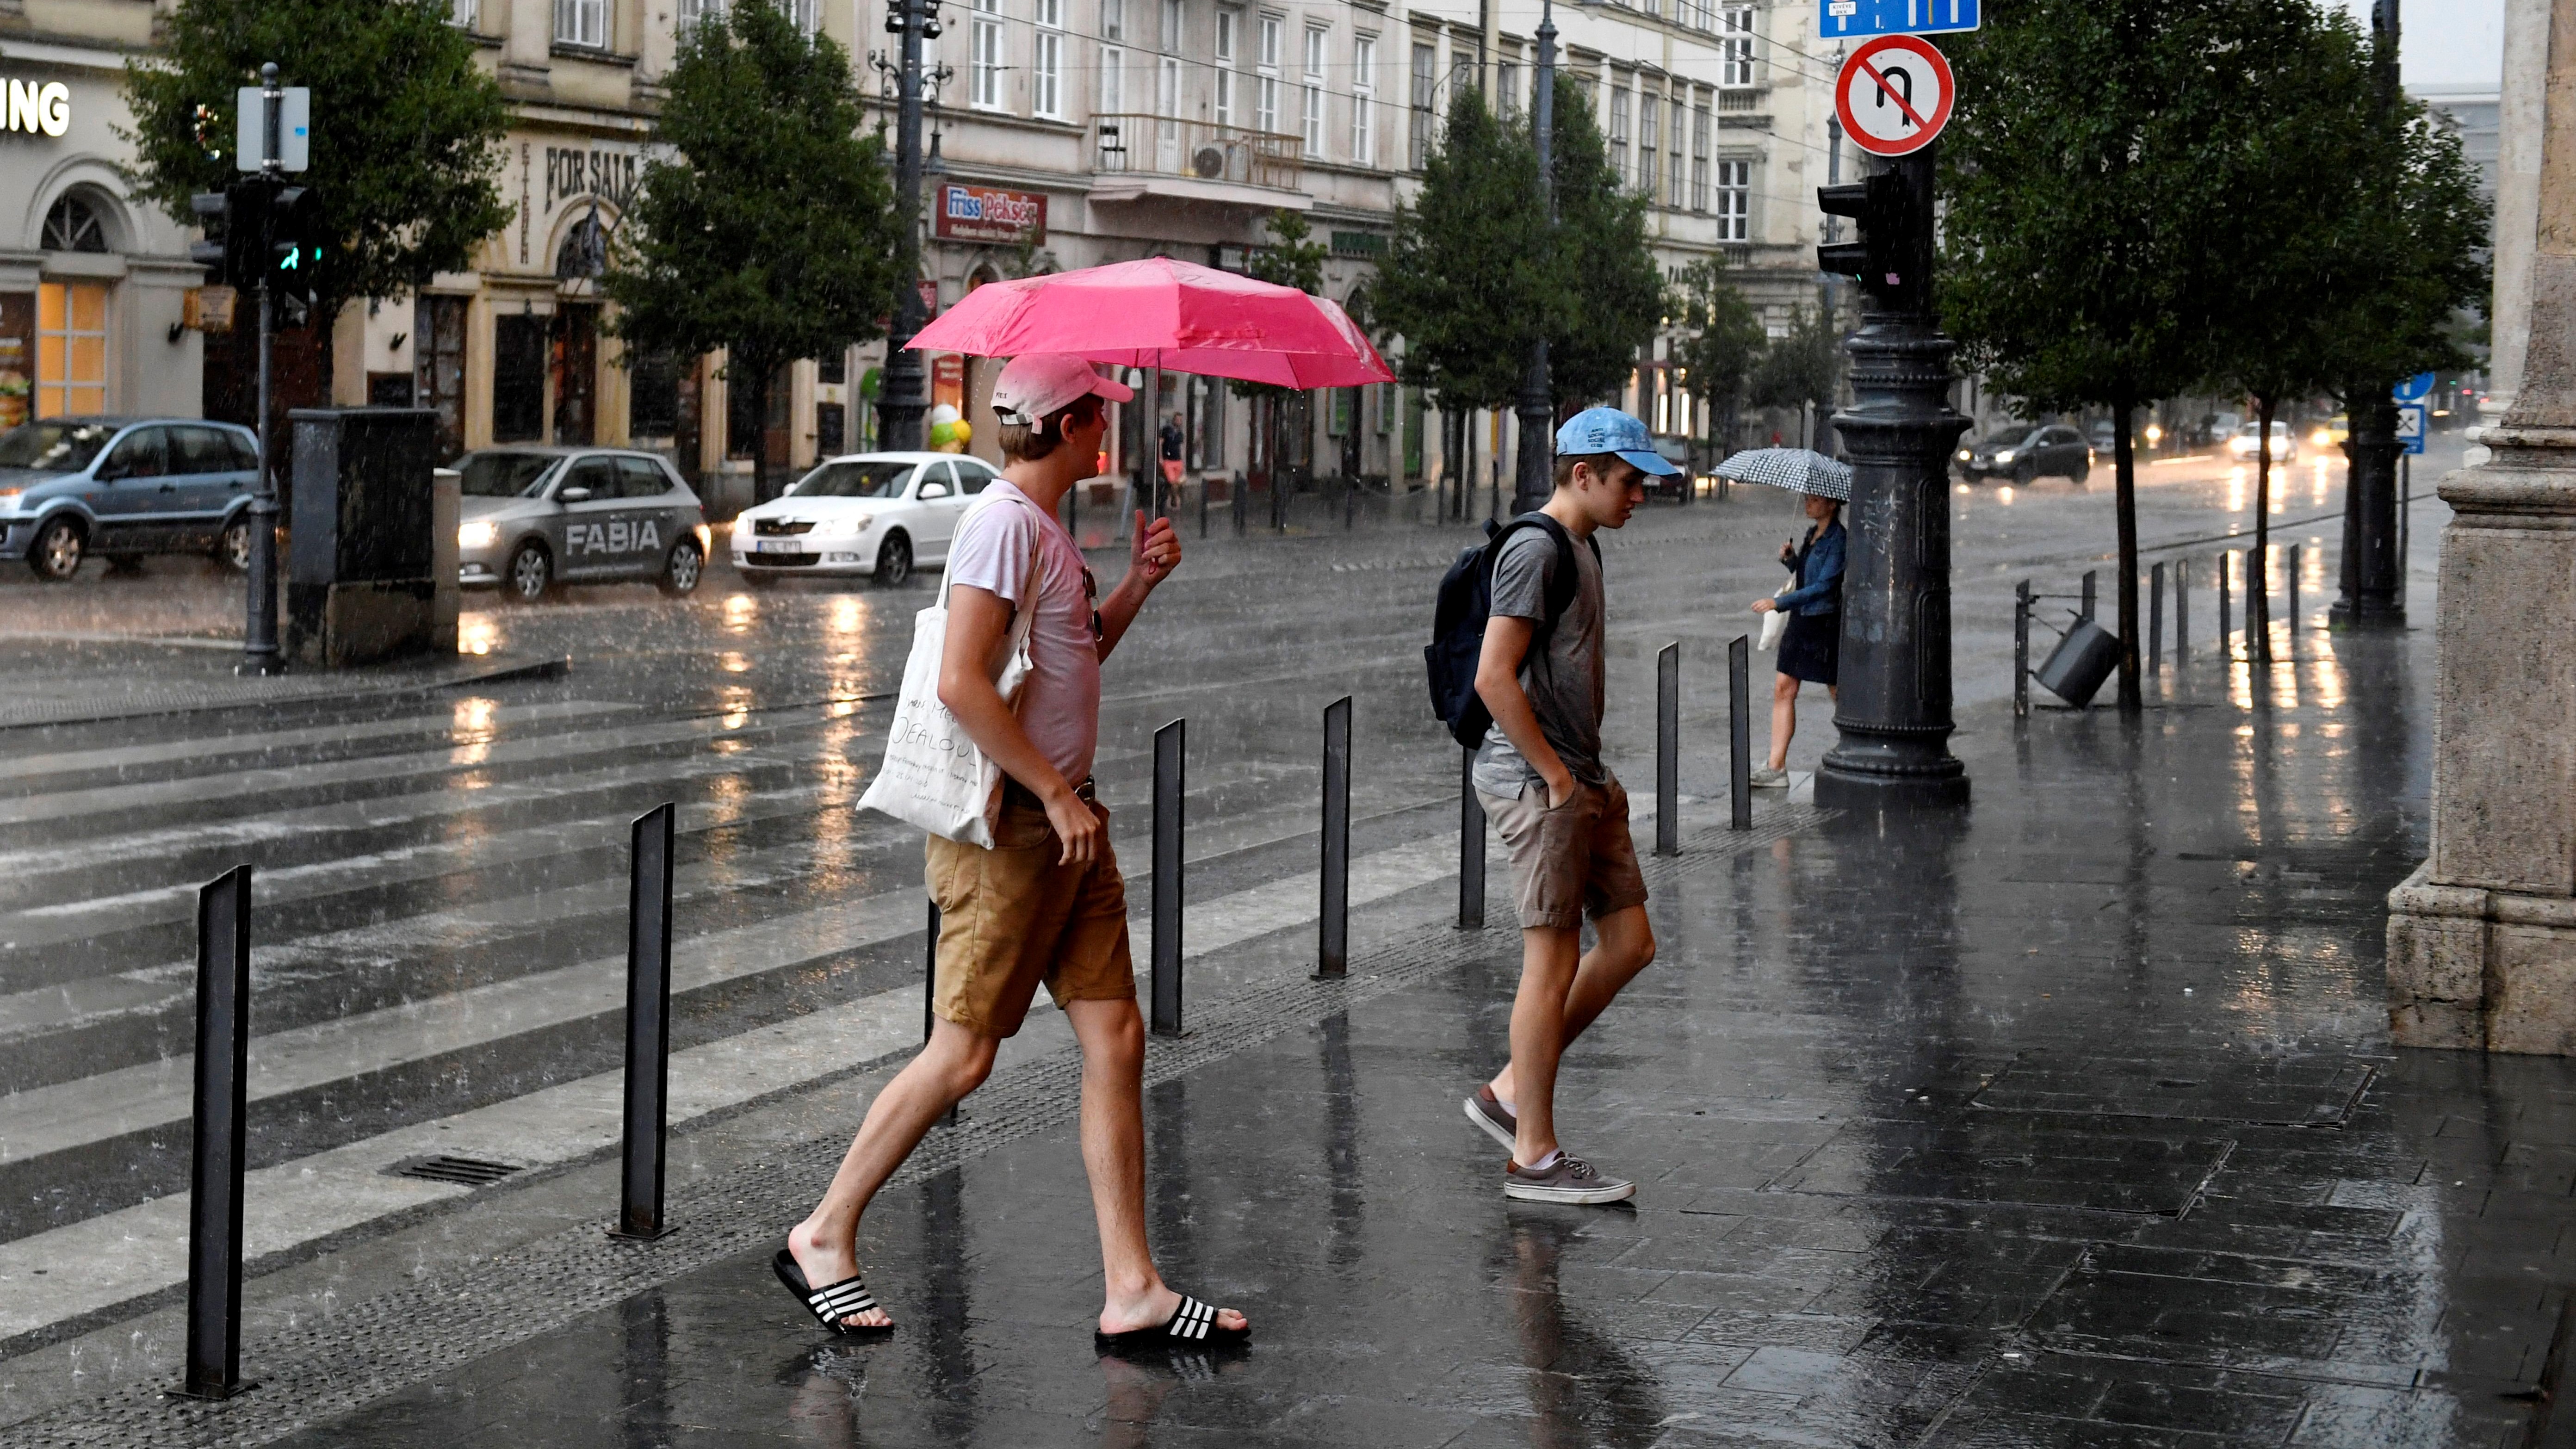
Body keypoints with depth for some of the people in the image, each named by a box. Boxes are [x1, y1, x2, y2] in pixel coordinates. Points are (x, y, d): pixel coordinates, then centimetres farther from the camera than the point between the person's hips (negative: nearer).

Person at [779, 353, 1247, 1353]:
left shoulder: (1043, 527, 16)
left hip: (1063, 822, 10)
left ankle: (1131, 1291, 6)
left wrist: (1137, 584, 13)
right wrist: (1056, 794, -19)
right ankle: (824, 1238, 11)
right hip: (1007, 822, -10)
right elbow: (961, 682, -22)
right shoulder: (1006, 521, -14)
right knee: (964, 1054, -4)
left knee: (1115, 1040, 5)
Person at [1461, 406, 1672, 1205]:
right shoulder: (1536, 550, -15)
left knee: (1629, 942, 11)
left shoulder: (1582, 548, 16)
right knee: (1554, 960, -4)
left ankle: (1510, 1092, 19)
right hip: (1538, 784, -10)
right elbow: (1494, 678, -22)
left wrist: (1593, 773, 17)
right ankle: (1534, 1155, 4)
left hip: (1581, 781, 10)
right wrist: (1556, 777, -17)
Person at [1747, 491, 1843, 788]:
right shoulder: (1812, 533, 11)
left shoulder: (1838, 540, -15)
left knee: (1840, 693, 3)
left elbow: (1824, 585, -23)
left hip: (1826, 622, -9)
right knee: (1783, 688, 2)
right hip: (1801, 620, 9)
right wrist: (1790, 559, 1)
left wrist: (1779, 602, -26)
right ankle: (1777, 767, 1)